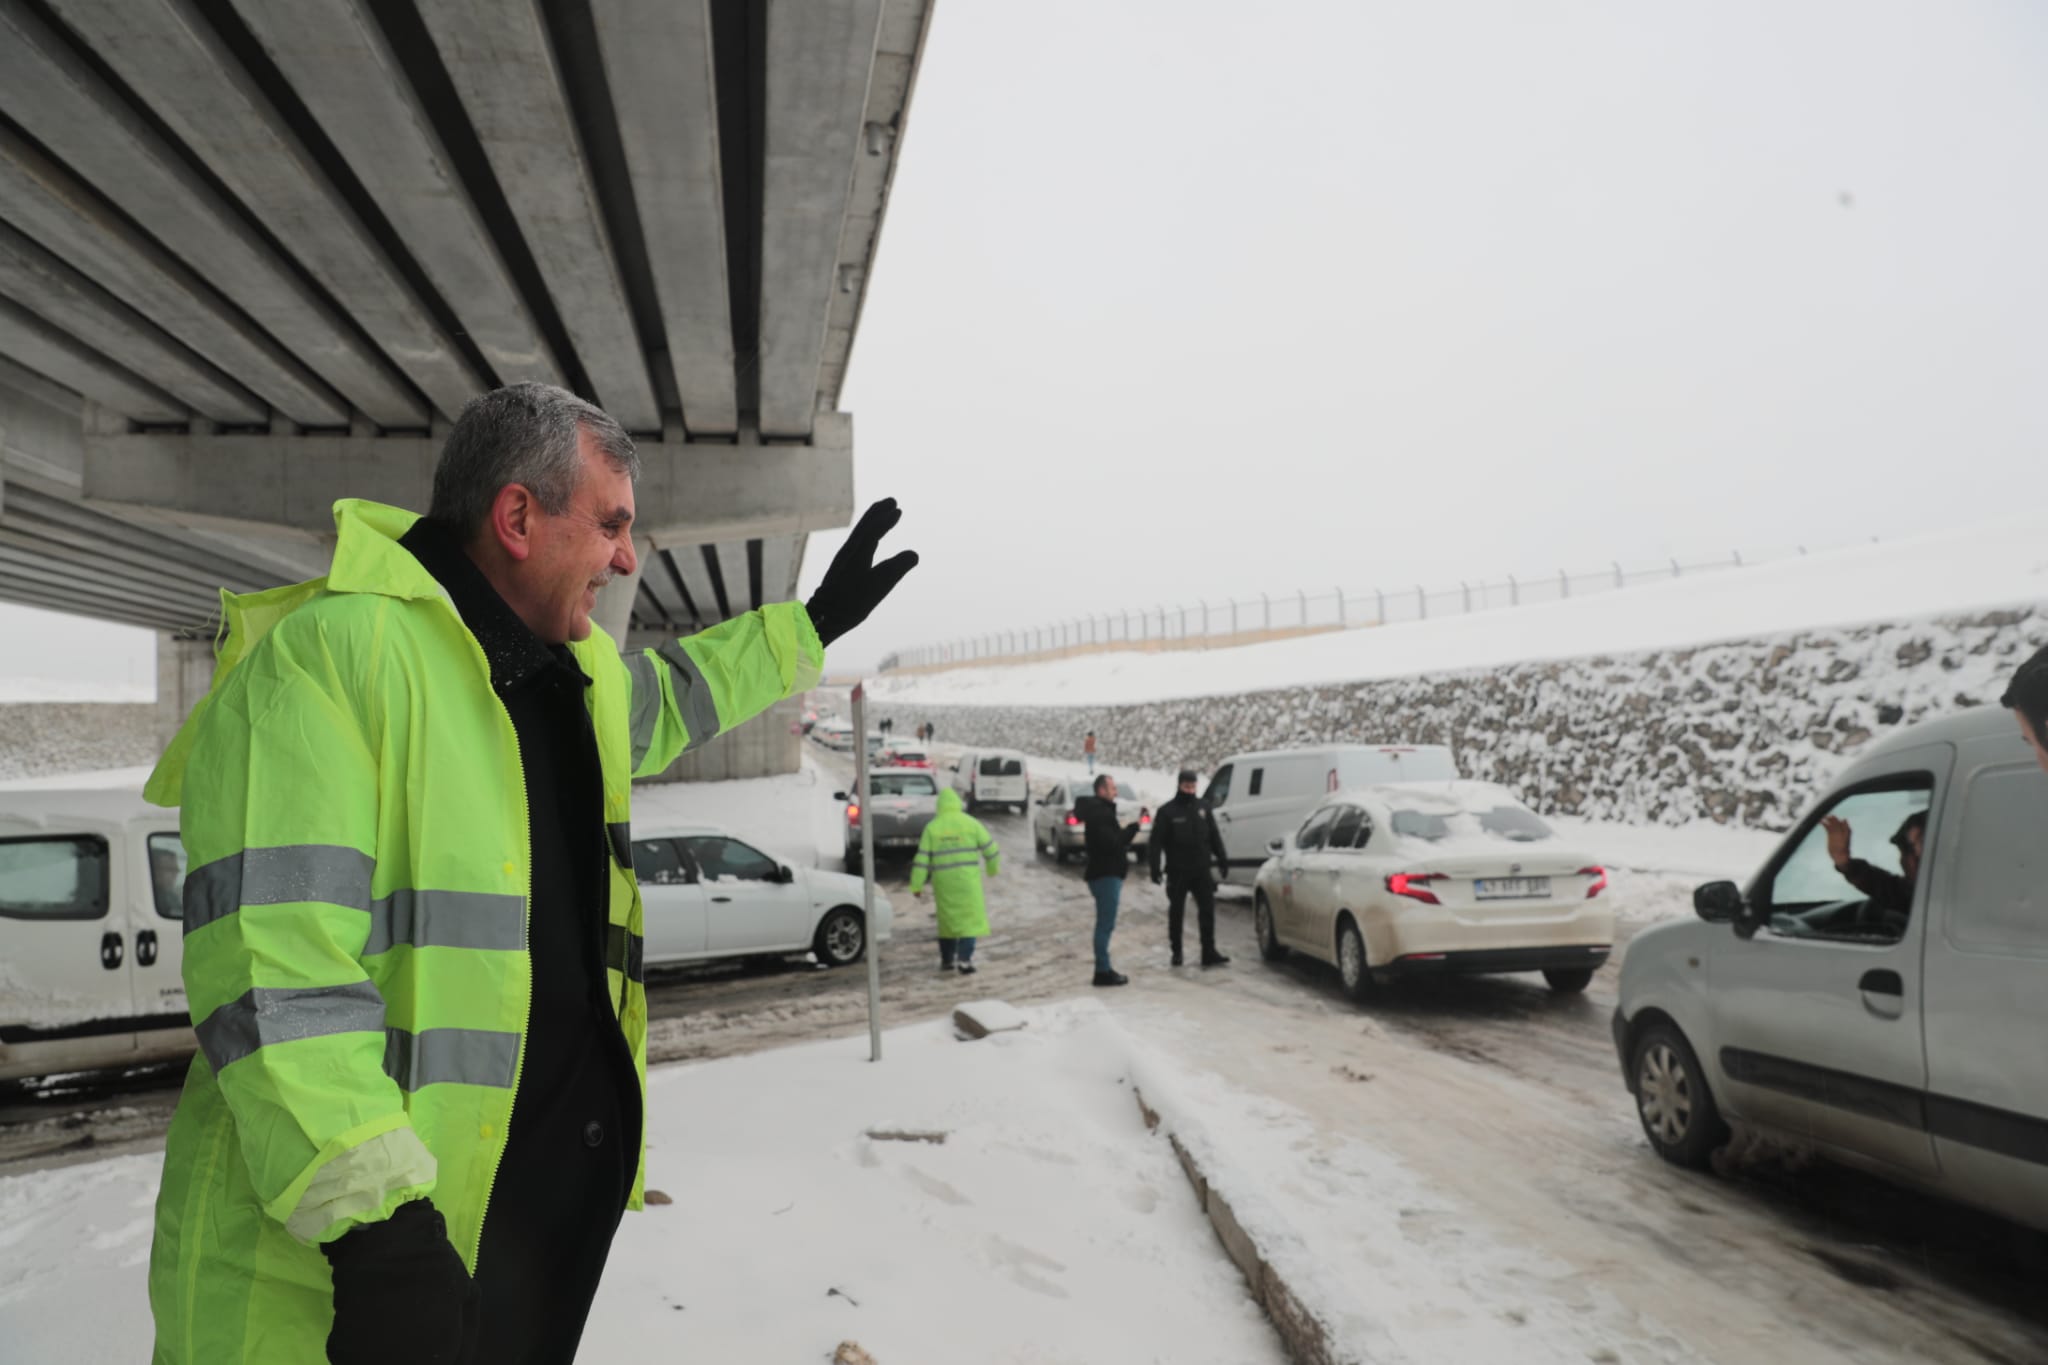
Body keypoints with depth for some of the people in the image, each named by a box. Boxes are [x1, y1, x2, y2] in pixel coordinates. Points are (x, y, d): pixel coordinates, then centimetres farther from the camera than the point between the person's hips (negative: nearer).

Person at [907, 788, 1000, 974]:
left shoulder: (932, 827, 1)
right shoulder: (971, 823, -1)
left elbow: (922, 858, -2)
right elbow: (990, 847, 2)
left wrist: (916, 885, 3)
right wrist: (993, 868, 20)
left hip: (943, 881, 2)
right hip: (967, 879, -2)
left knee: (947, 919, 16)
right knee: (969, 920, 1)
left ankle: (946, 960, 22)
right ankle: (965, 961, -10)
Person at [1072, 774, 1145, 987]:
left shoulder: (1101, 810, 18)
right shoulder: (1099, 813, -16)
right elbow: (1112, 843, -24)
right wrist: (1134, 826, -18)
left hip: (1107, 874, 11)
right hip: (1105, 875, -11)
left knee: (1105, 924, 14)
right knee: (1105, 925, -7)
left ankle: (1103, 969, 20)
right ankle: (1103, 972, -4)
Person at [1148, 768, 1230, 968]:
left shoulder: (1203, 806, 9)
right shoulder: (1167, 811, -4)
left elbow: (1214, 835, 15)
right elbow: (1156, 842, -8)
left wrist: (1222, 859, 10)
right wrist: (1154, 867, -15)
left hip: (1201, 870, 3)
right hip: (1178, 872, -3)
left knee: (1207, 910, -2)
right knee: (1176, 912, 7)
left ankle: (1209, 953, 0)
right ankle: (1177, 952, 18)